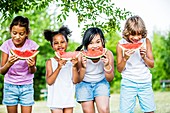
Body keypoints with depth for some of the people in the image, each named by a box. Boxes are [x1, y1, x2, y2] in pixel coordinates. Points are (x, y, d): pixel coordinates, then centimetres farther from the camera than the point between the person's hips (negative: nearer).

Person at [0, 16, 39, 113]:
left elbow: (33, 71, -8)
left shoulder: (31, 45, -13)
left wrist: (32, 66, -31)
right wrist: (9, 63, -32)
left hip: (27, 86, -1)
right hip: (10, 85, 1)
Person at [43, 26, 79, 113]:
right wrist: (58, 67, -23)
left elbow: (75, 81, -3)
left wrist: (74, 66, -17)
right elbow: (49, 81, -12)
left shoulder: (72, 60, 1)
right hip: (56, 99, -2)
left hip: (69, 98, 2)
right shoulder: (50, 62, -3)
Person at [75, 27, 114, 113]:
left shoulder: (107, 54, -20)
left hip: (101, 82, 1)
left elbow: (110, 79, -11)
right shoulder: (81, 55, -23)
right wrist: (83, 67, -36)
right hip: (84, 83, 0)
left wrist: (107, 66, -30)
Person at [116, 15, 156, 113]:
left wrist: (144, 57, -17)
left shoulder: (146, 41, -2)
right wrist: (125, 58, -23)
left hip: (145, 82, 2)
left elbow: (152, 65, 3)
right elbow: (119, 69, -4)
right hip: (128, 82, -2)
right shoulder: (121, 44, -7)